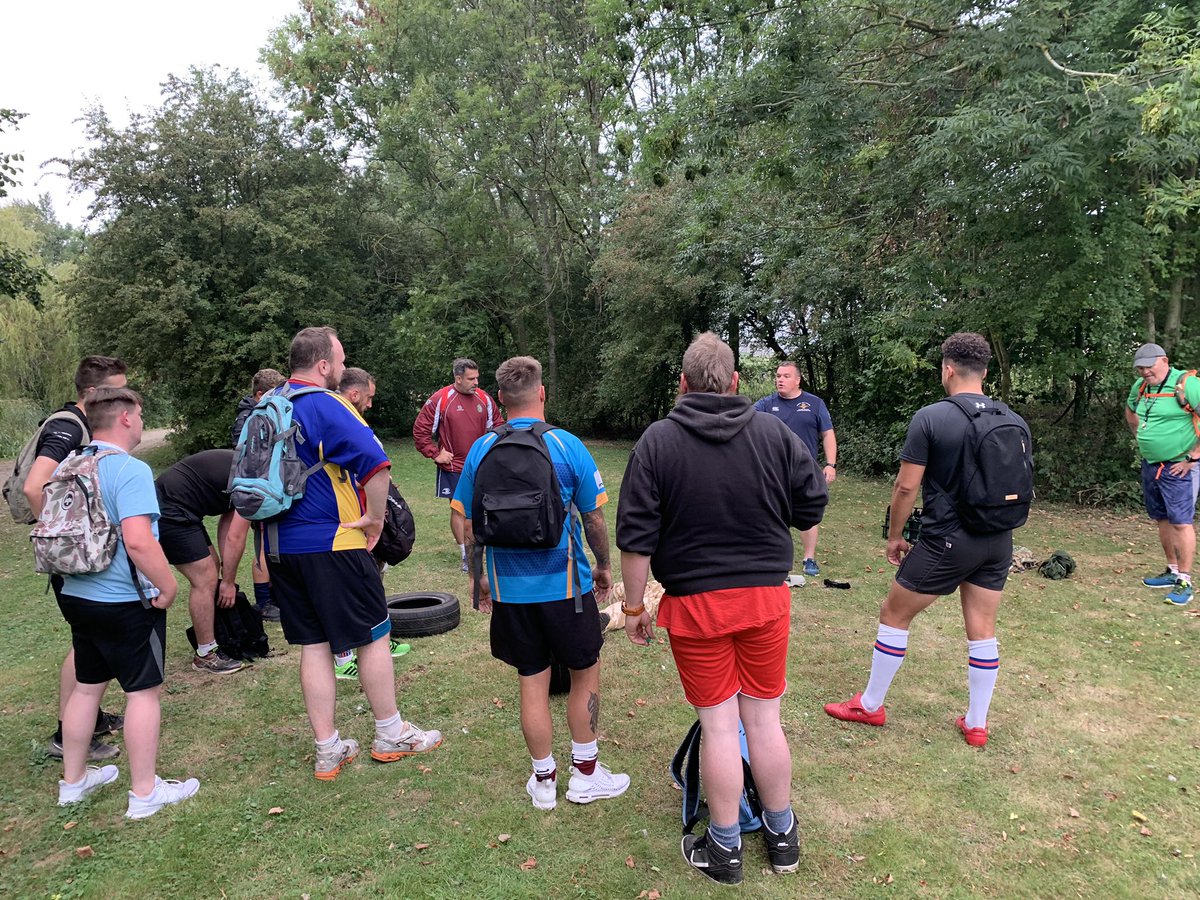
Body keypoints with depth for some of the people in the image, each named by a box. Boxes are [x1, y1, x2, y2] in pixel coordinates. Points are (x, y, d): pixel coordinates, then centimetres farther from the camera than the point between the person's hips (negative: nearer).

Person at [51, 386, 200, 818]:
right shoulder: (130, 470, -21)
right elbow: (138, 541, -29)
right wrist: (167, 587, -17)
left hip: (76, 596, 8)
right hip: (126, 602, -8)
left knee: (86, 686, 20)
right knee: (144, 691, 4)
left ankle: (73, 780, 34)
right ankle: (145, 793, 13)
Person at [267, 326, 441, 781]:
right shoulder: (326, 406, -15)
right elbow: (376, 464, -26)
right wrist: (375, 519, -12)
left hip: (280, 547, 8)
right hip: (331, 544, -8)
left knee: (314, 645, 13)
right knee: (373, 636, 8)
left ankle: (328, 751, 20)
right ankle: (390, 735, 21)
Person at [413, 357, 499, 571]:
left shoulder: (484, 398, 3)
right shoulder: (440, 399, -10)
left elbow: (496, 425, 16)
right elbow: (420, 429, -5)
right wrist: (434, 454, -8)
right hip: (453, 467, -4)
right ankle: (466, 554, 8)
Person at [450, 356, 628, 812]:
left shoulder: (481, 450, -3)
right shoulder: (567, 445, -11)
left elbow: (465, 522, 3)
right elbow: (594, 518, -7)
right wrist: (604, 565, 9)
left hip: (510, 589, 3)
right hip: (566, 584, -2)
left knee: (532, 681, 13)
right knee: (586, 673, 15)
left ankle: (544, 780, 26)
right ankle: (585, 773, 26)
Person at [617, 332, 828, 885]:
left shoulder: (657, 441, -8)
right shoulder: (775, 432, -3)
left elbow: (637, 538, -9)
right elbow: (813, 506, 3)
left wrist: (634, 606, 1)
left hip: (694, 602, -2)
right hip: (767, 595, 2)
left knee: (718, 725, 8)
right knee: (765, 718, 15)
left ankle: (724, 848, 23)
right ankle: (782, 836, 31)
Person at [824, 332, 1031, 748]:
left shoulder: (930, 418, -14)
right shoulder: (1015, 422, 3)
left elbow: (906, 487, -14)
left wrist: (895, 535, -1)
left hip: (946, 542, -5)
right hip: (997, 543, 6)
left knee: (894, 615, 10)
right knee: (982, 630, 13)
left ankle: (871, 705, 23)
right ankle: (976, 723, 24)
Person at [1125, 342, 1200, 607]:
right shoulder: (1140, 386, 7)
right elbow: (1130, 411, 29)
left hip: (1179, 467, -8)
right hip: (1150, 465, 8)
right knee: (1162, 520, 14)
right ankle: (1172, 571, 26)